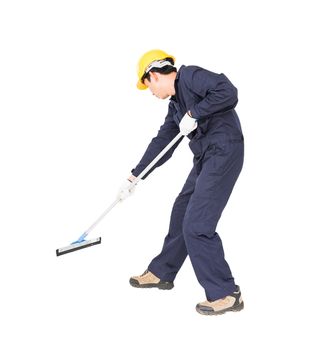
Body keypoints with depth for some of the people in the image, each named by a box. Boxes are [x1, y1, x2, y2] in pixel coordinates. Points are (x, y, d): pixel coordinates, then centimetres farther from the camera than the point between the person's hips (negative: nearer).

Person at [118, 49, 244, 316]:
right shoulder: (175, 103, 19)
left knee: (197, 225, -11)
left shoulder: (190, 76, -9)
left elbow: (228, 92, -24)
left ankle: (226, 294, -1)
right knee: (181, 214, 19)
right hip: (205, 157, 10)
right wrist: (134, 177, 24)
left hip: (223, 151, -10)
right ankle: (162, 273, 36)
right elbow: (161, 142, 23)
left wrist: (194, 113, -17)